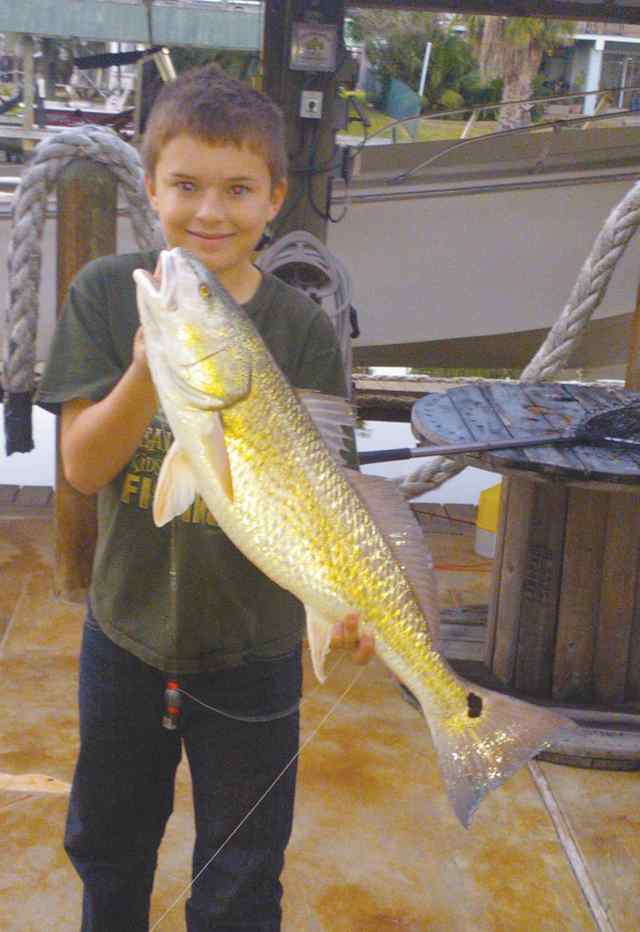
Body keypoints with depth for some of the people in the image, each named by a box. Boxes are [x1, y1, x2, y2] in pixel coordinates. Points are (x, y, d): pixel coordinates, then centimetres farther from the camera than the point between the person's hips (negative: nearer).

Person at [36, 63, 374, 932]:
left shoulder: (302, 327, -12)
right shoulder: (107, 294, -9)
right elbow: (83, 467, -13)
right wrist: (150, 373, -31)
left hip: (252, 646, -2)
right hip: (126, 632, 2)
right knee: (106, 846, 26)